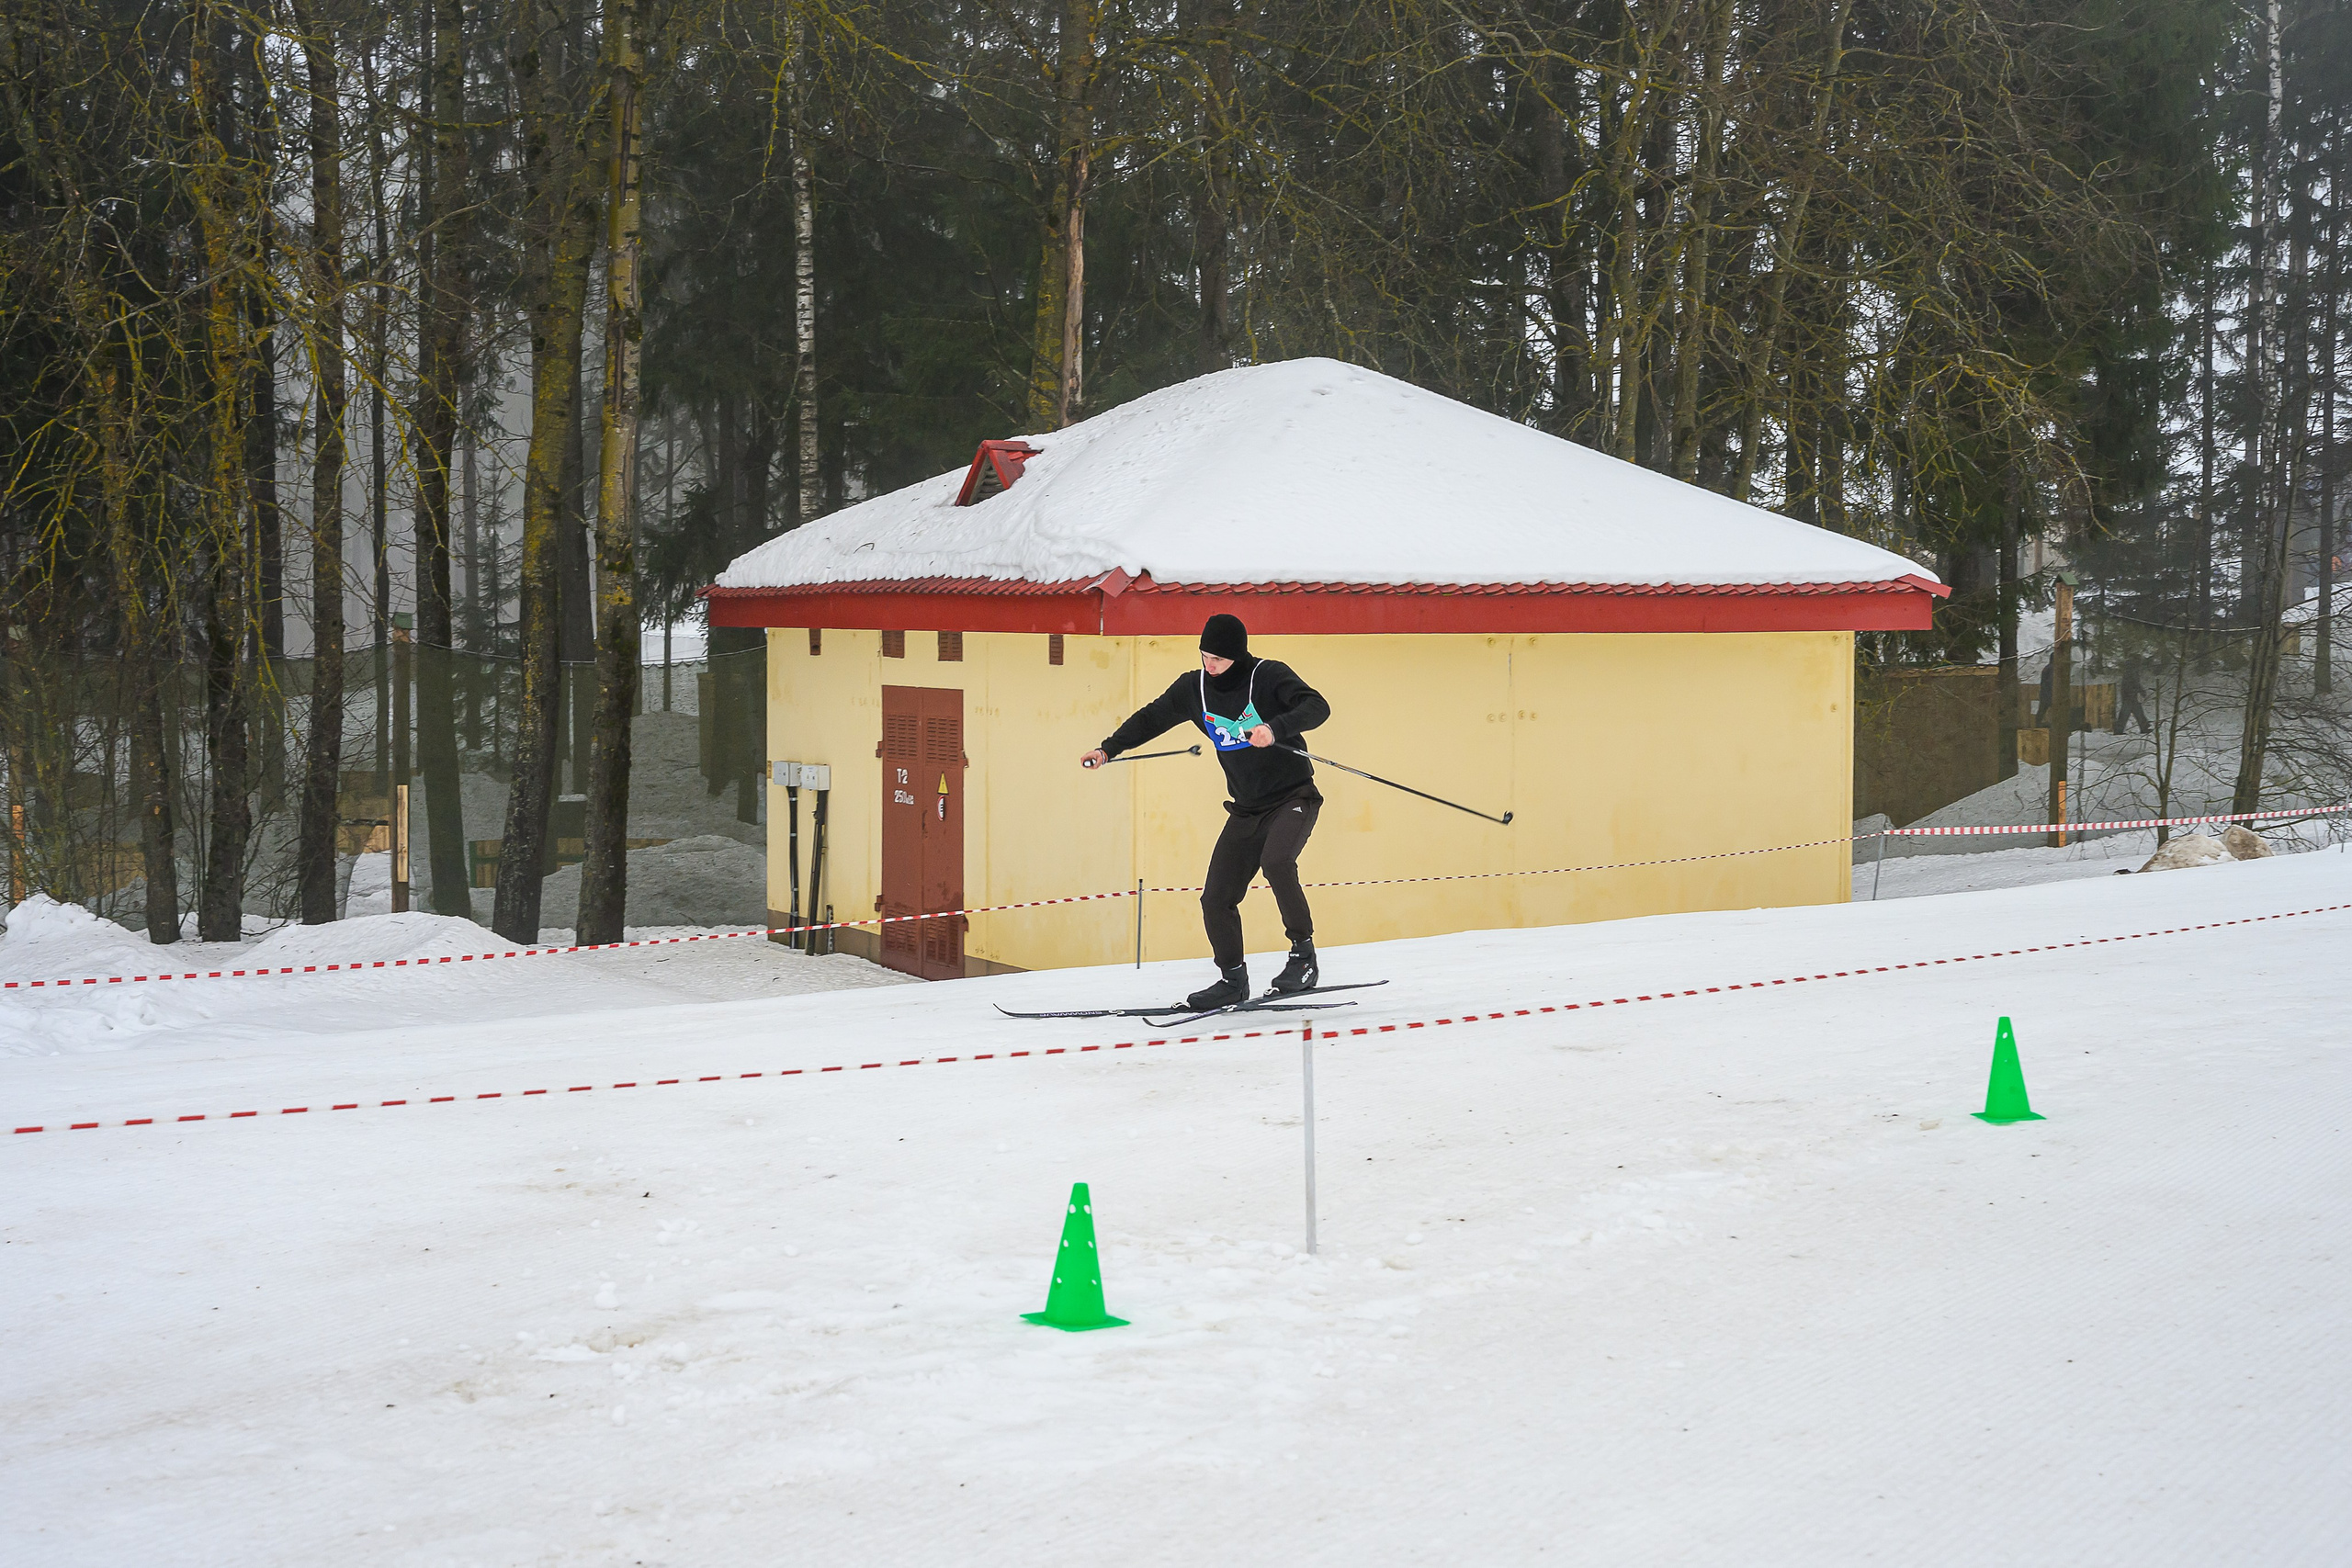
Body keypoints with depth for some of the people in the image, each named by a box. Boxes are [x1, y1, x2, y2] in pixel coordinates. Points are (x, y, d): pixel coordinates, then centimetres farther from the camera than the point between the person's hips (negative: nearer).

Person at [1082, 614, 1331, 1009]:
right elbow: (1151, 717, 14)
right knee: (1216, 899, 0)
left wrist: (1275, 729, -43)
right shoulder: (1194, 687, 1)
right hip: (1247, 809, 6)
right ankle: (1233, 980, 18)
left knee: (1276, 861, -33)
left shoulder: (1268, 676, -15)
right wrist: (1109, 749, 6)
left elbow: (1316, 706, -27)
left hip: (1293, 798, -6)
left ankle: (1303, 954, -16)